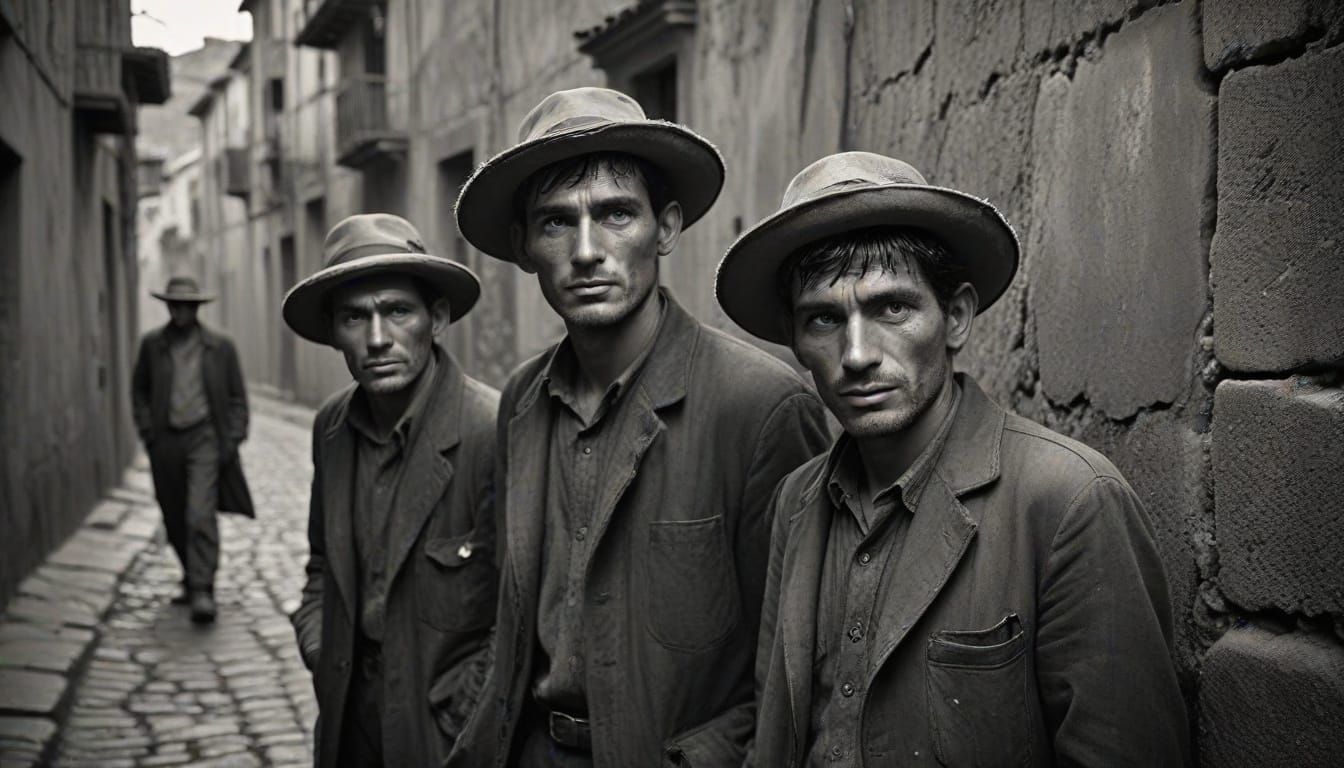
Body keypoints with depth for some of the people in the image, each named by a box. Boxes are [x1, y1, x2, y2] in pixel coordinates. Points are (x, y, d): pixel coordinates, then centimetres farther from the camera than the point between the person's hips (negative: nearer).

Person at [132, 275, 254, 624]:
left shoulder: (220, 346, 2)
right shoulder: (152, 344, 7)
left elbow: (237, 397, 6)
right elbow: (139, 391, 14)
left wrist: (233, 439, -3)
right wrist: (147, 431, 2)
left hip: (204, 438, -3)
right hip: (165, 441, 3)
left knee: (200, 515, -15)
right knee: (175, 520, 11)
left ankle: (202, 593, -15)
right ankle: (191, 579, 30)